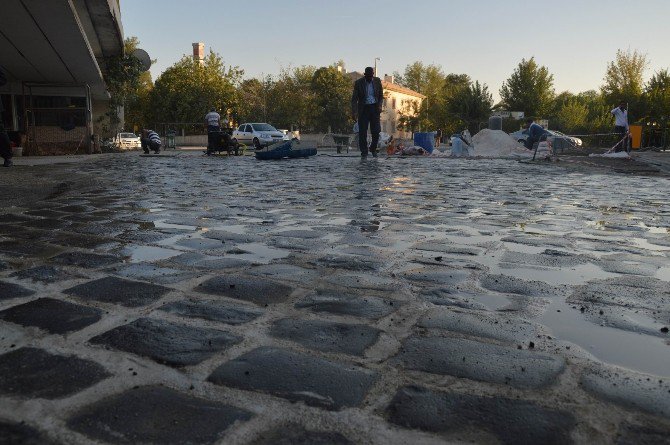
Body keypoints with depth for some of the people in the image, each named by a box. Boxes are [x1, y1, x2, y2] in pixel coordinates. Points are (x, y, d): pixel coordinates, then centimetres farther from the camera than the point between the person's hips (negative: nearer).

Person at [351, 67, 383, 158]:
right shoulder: (358, 83, -4)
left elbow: (381, 96, 12)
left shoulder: (377, 81, 3)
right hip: (363, 108, -1)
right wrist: (354, 112, -16)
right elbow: (354, 99, -5)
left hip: (374, 108, 2)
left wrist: (379, 105, -6)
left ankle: (373, 148, 19)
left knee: (376, 130, -3)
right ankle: (364, 152, 5)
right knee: (362, 132, -4)